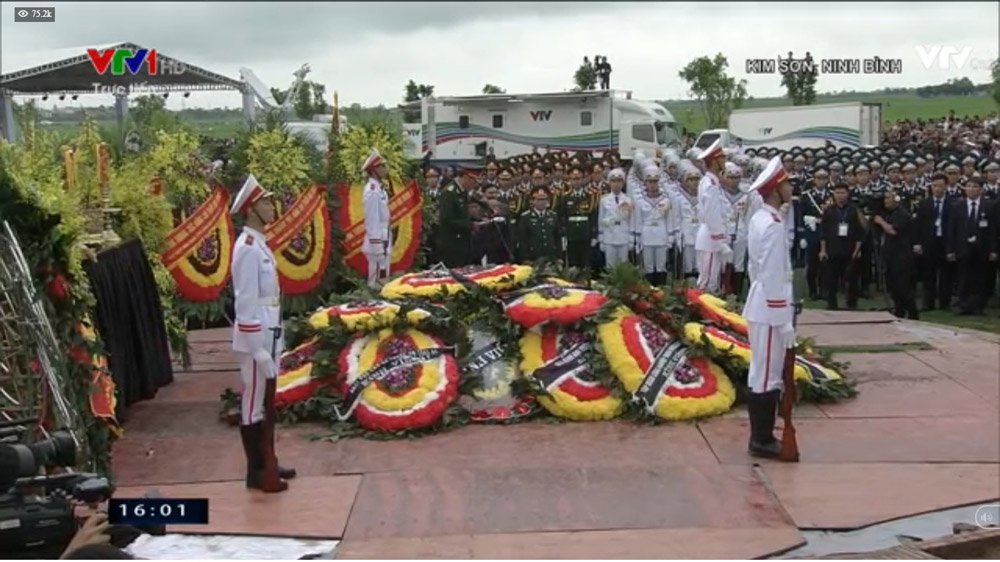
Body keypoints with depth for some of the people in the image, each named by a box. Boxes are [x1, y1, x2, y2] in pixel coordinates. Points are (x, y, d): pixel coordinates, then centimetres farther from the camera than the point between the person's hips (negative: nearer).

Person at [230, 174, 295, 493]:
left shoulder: (260, 244, 11)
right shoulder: (248, 248, -18)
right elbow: (246, 302, -21)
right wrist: (259, 348, -21)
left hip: (268, 333, 10)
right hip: (256, 337, -10)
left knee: (267, 402, 17)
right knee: (253, 404, 1)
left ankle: (267, 463, 28)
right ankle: (257, 472, 10)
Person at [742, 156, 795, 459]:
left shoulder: (760, 218, 10)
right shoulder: (773, 225, -20)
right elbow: (773, 278, -22)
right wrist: (784, 321, -20)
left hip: (761, 306, 10)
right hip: (770, 311, -10)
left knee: (764, 374, 15)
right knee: (766, 377, -2)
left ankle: (761, 436, 23)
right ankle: (761, 441, 6)